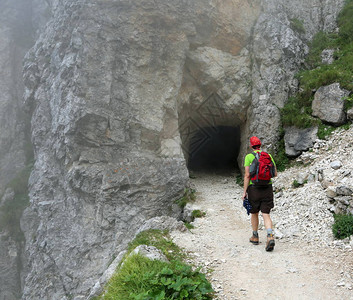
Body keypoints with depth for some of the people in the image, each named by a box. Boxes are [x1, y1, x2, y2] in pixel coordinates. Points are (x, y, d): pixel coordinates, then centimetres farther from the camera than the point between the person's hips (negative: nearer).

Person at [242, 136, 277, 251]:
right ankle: (270, 237, -18)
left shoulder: (249, 157, -5)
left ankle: (255, 237, 29)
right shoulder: (268, 156, 5)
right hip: (268, 188, 2)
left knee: (254, 213, 16)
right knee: (266, 215, 2)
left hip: (254, 188, -2)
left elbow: (247, 175, -11)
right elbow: (275, 174, 7)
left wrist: (244, 192, -8)